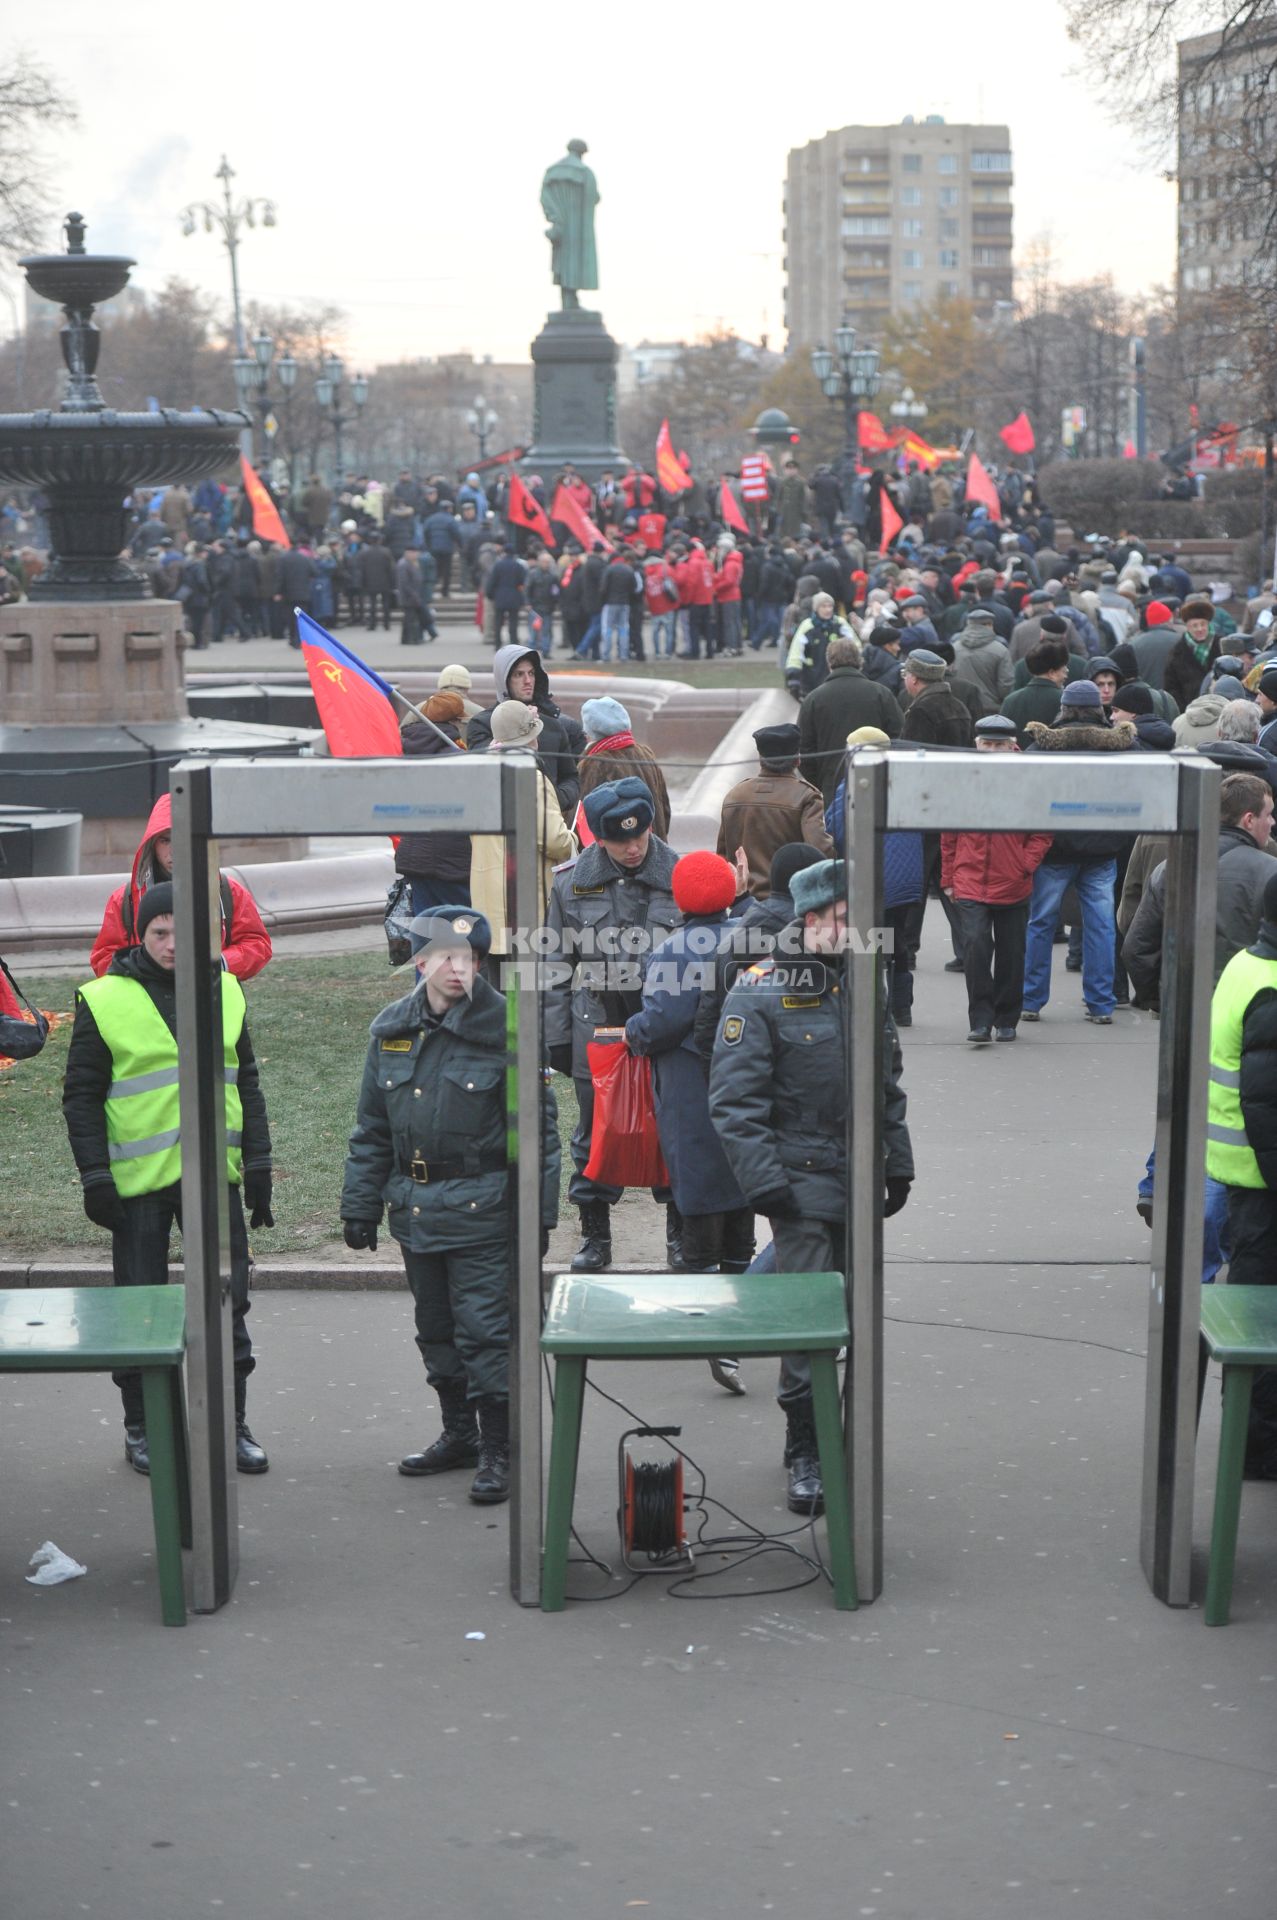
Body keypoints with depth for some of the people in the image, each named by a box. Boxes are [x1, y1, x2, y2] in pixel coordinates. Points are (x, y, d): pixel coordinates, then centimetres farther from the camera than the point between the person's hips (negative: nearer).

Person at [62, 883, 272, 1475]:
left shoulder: (225, 991, 7)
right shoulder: (105, 1001, -4)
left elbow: (246, 1082, 14)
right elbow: (81, 1095, -1)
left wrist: (258, 1163, 9)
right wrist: (95, 1177, -7)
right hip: (138, 1179, -3)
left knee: (227, 1302, 4)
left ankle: (232, 1424, 15)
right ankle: (141, 1428, 19)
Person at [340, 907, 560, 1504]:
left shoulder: (505, 1028, -9)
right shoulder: (391, 1029, 6)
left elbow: (539, 1129, -7)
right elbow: (371, 1129, 13)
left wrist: (538, 1214, -10)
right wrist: (360, 1204, 9)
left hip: (480, 1208, -6)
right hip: (414, 1206, 6)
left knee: (484, 1330, -5)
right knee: (436, 1330, 16)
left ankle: (498, 1449, 6)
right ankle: (459, 1433, 32)